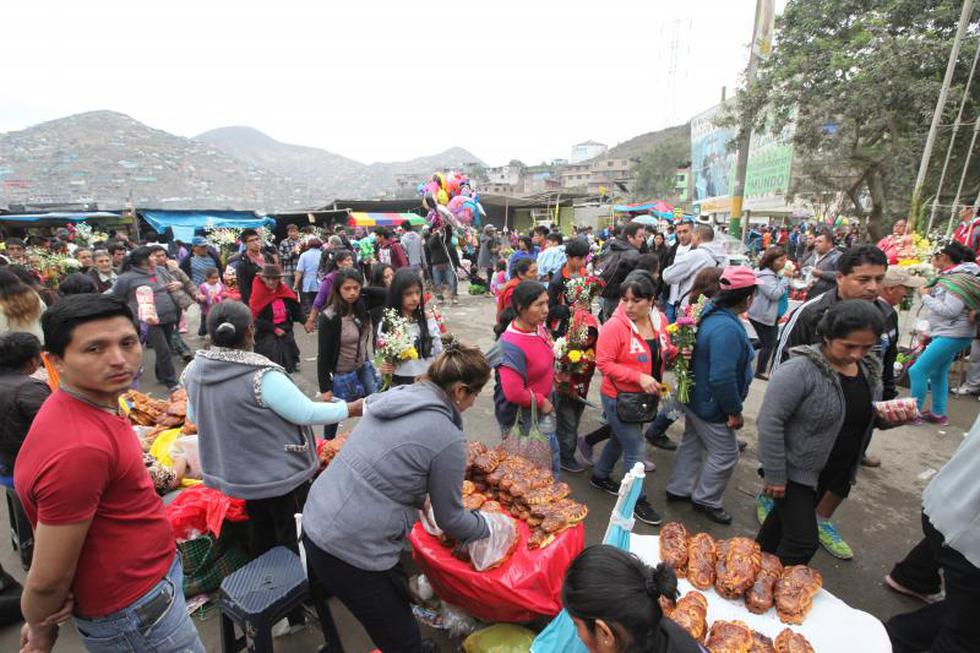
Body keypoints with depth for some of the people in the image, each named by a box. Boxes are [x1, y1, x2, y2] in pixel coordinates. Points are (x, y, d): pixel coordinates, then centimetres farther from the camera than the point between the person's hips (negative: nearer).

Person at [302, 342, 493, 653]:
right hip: (349, 550, -8)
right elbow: (449, 519, -3)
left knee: (398, 588, 27)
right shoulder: (447, 438, -19)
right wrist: (484, 526, 16)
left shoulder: (394, 395, 2)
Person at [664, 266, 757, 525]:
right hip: (712, 406, -10)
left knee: (692, 444, 23)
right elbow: (722, 378, -32)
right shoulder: (727, 328, -32)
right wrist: (734, 411, -20)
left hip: (696, 398, 10)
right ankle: (706, 500, 28)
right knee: (725, 454, 10)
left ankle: (678, 489, 39)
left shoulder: (711, 312, -2)